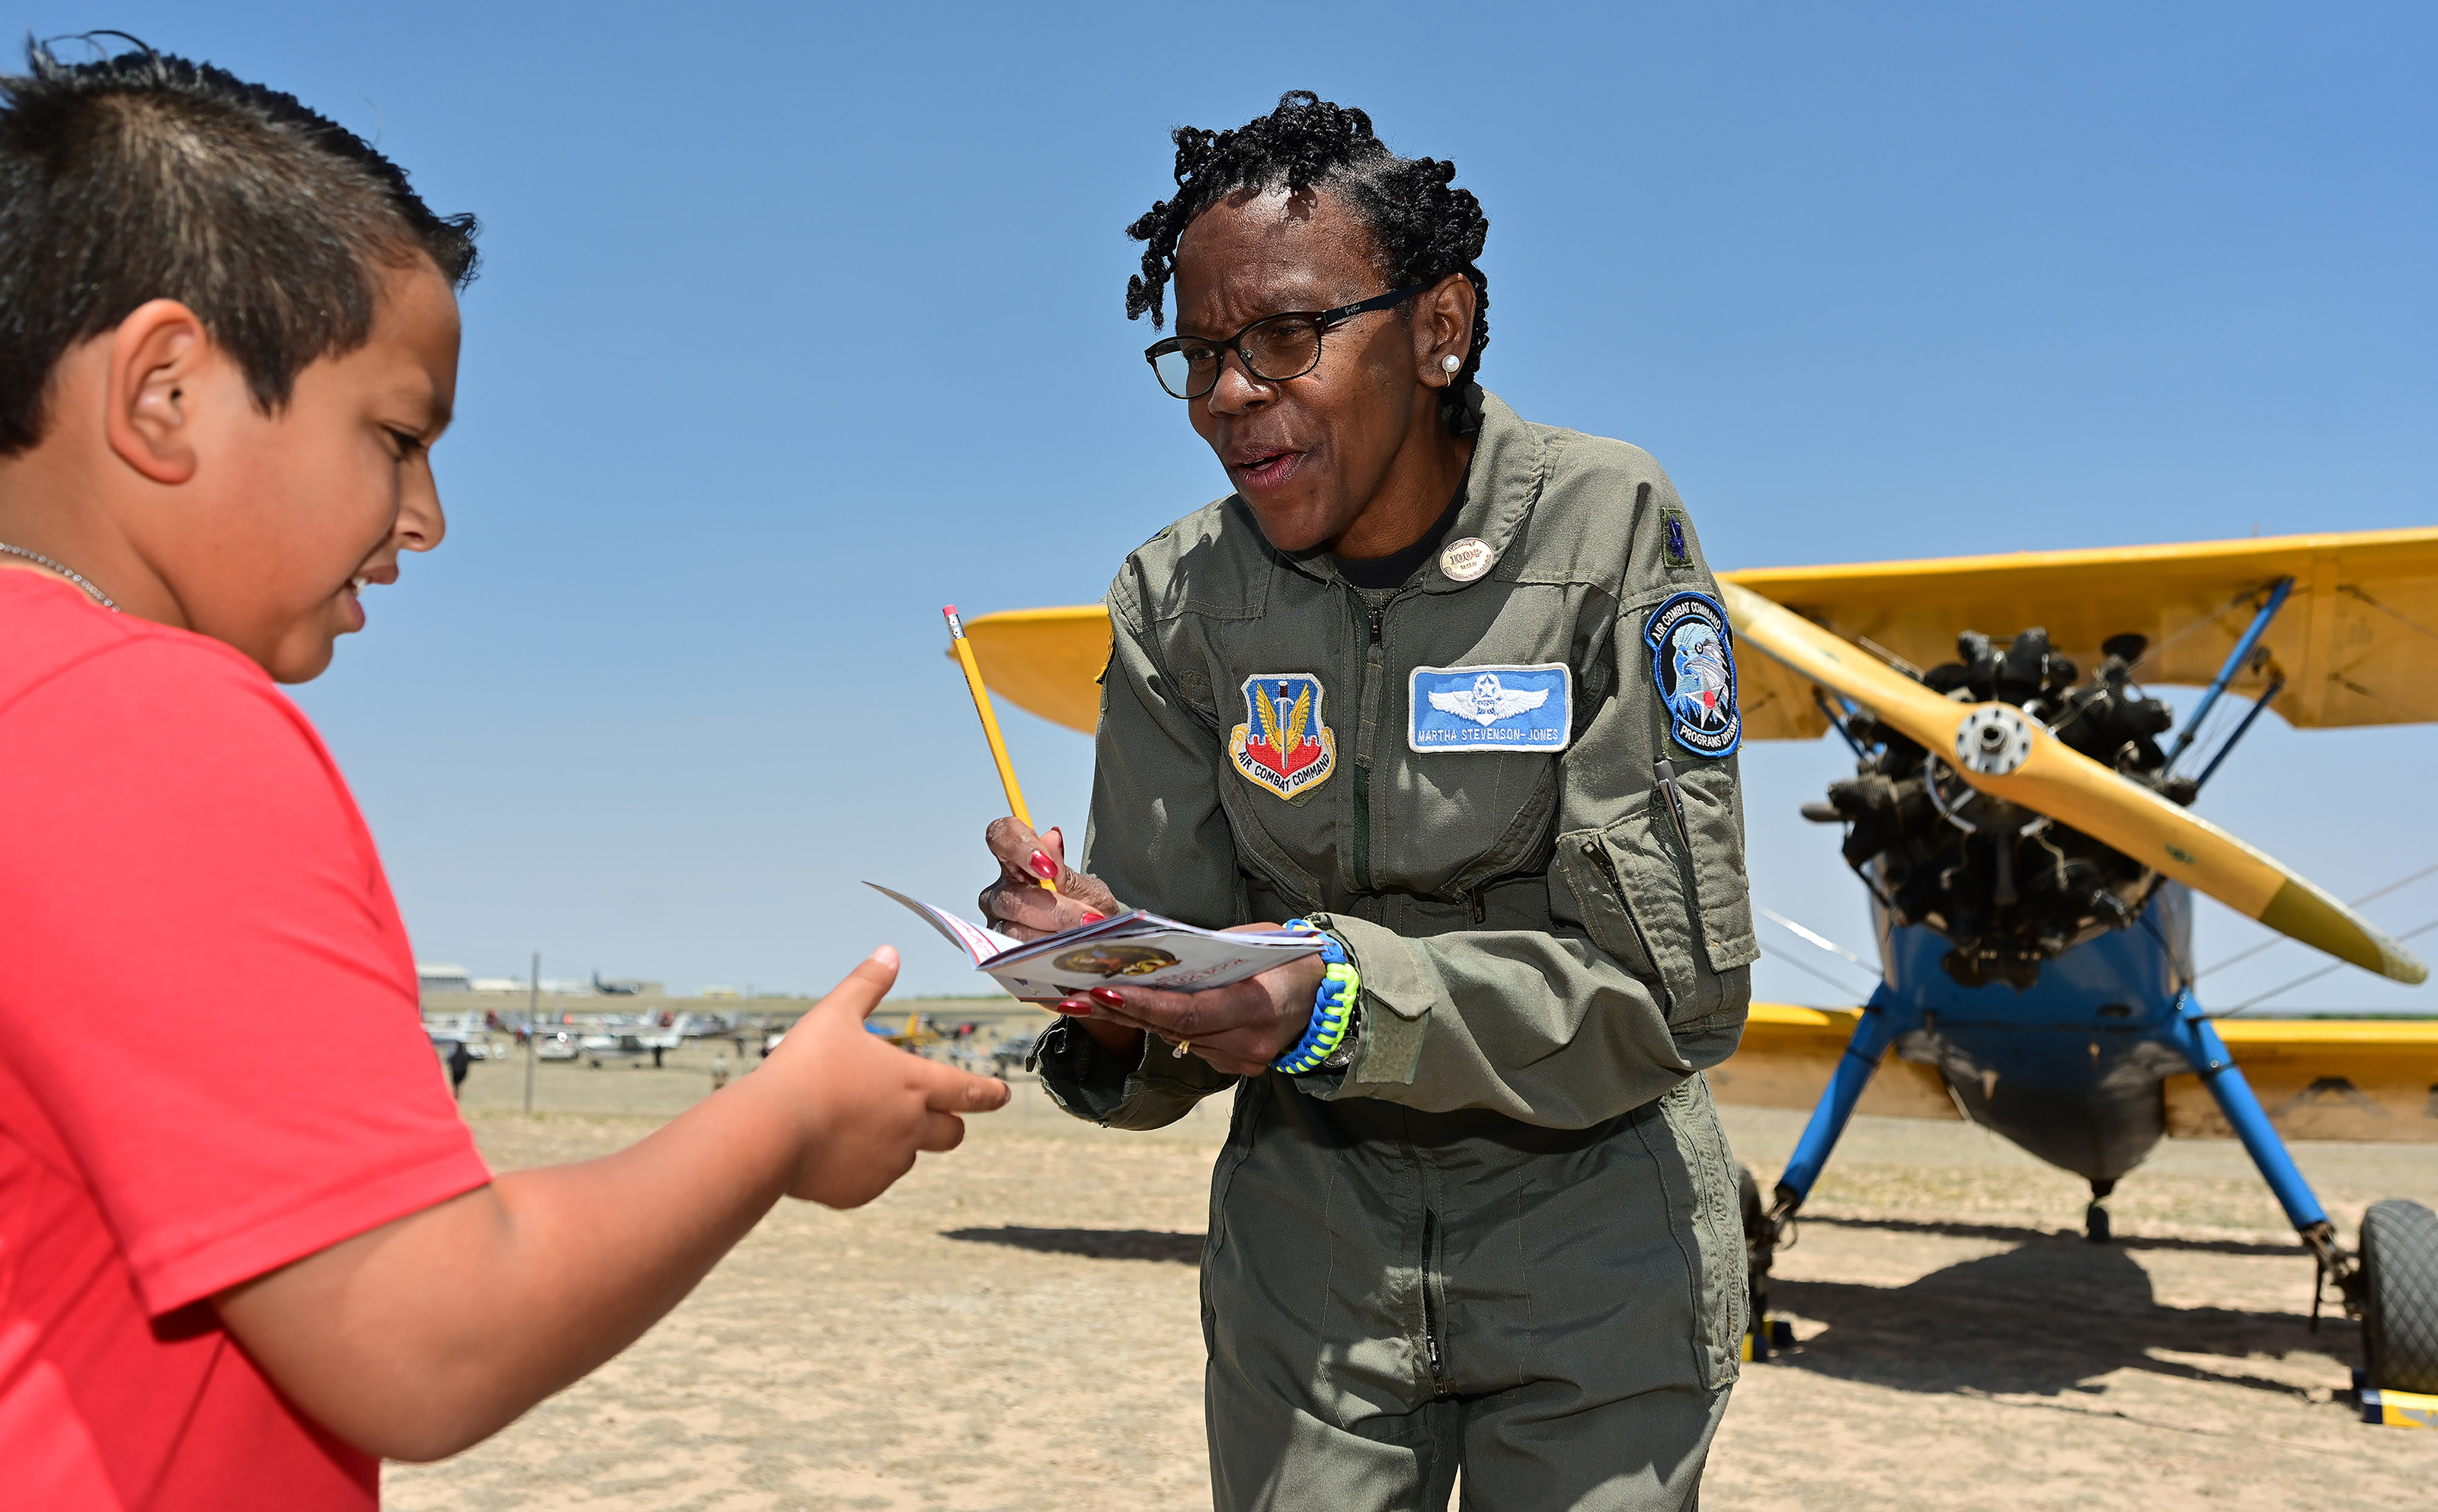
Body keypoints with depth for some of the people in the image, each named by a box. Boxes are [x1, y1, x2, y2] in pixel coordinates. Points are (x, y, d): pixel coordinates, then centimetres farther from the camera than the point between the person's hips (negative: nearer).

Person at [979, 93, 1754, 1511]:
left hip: (1593, 1221, -2)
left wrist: (1347, 998, -33)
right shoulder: (1175, 601, -6)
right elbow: (1166, 1065, -5)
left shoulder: (1609, 530, -16)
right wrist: (1111, 1003, -29)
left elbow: (1675, 984, -20)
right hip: (1309, 1227, 2)